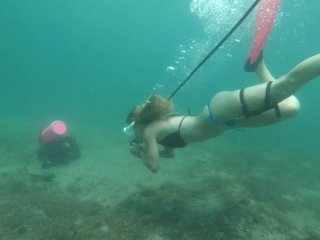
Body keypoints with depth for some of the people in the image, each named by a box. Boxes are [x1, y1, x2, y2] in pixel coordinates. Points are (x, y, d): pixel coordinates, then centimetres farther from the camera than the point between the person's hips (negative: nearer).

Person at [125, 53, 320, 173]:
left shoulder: (148, 131, 3)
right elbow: (169, 152, 38)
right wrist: (143, 151, 34)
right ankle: (259, 65, 13)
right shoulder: (162, 123, 25)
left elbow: (155, 166, 1)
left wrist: (141, 153, 20)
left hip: (219, 110, -7)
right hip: (220, 117, 7)